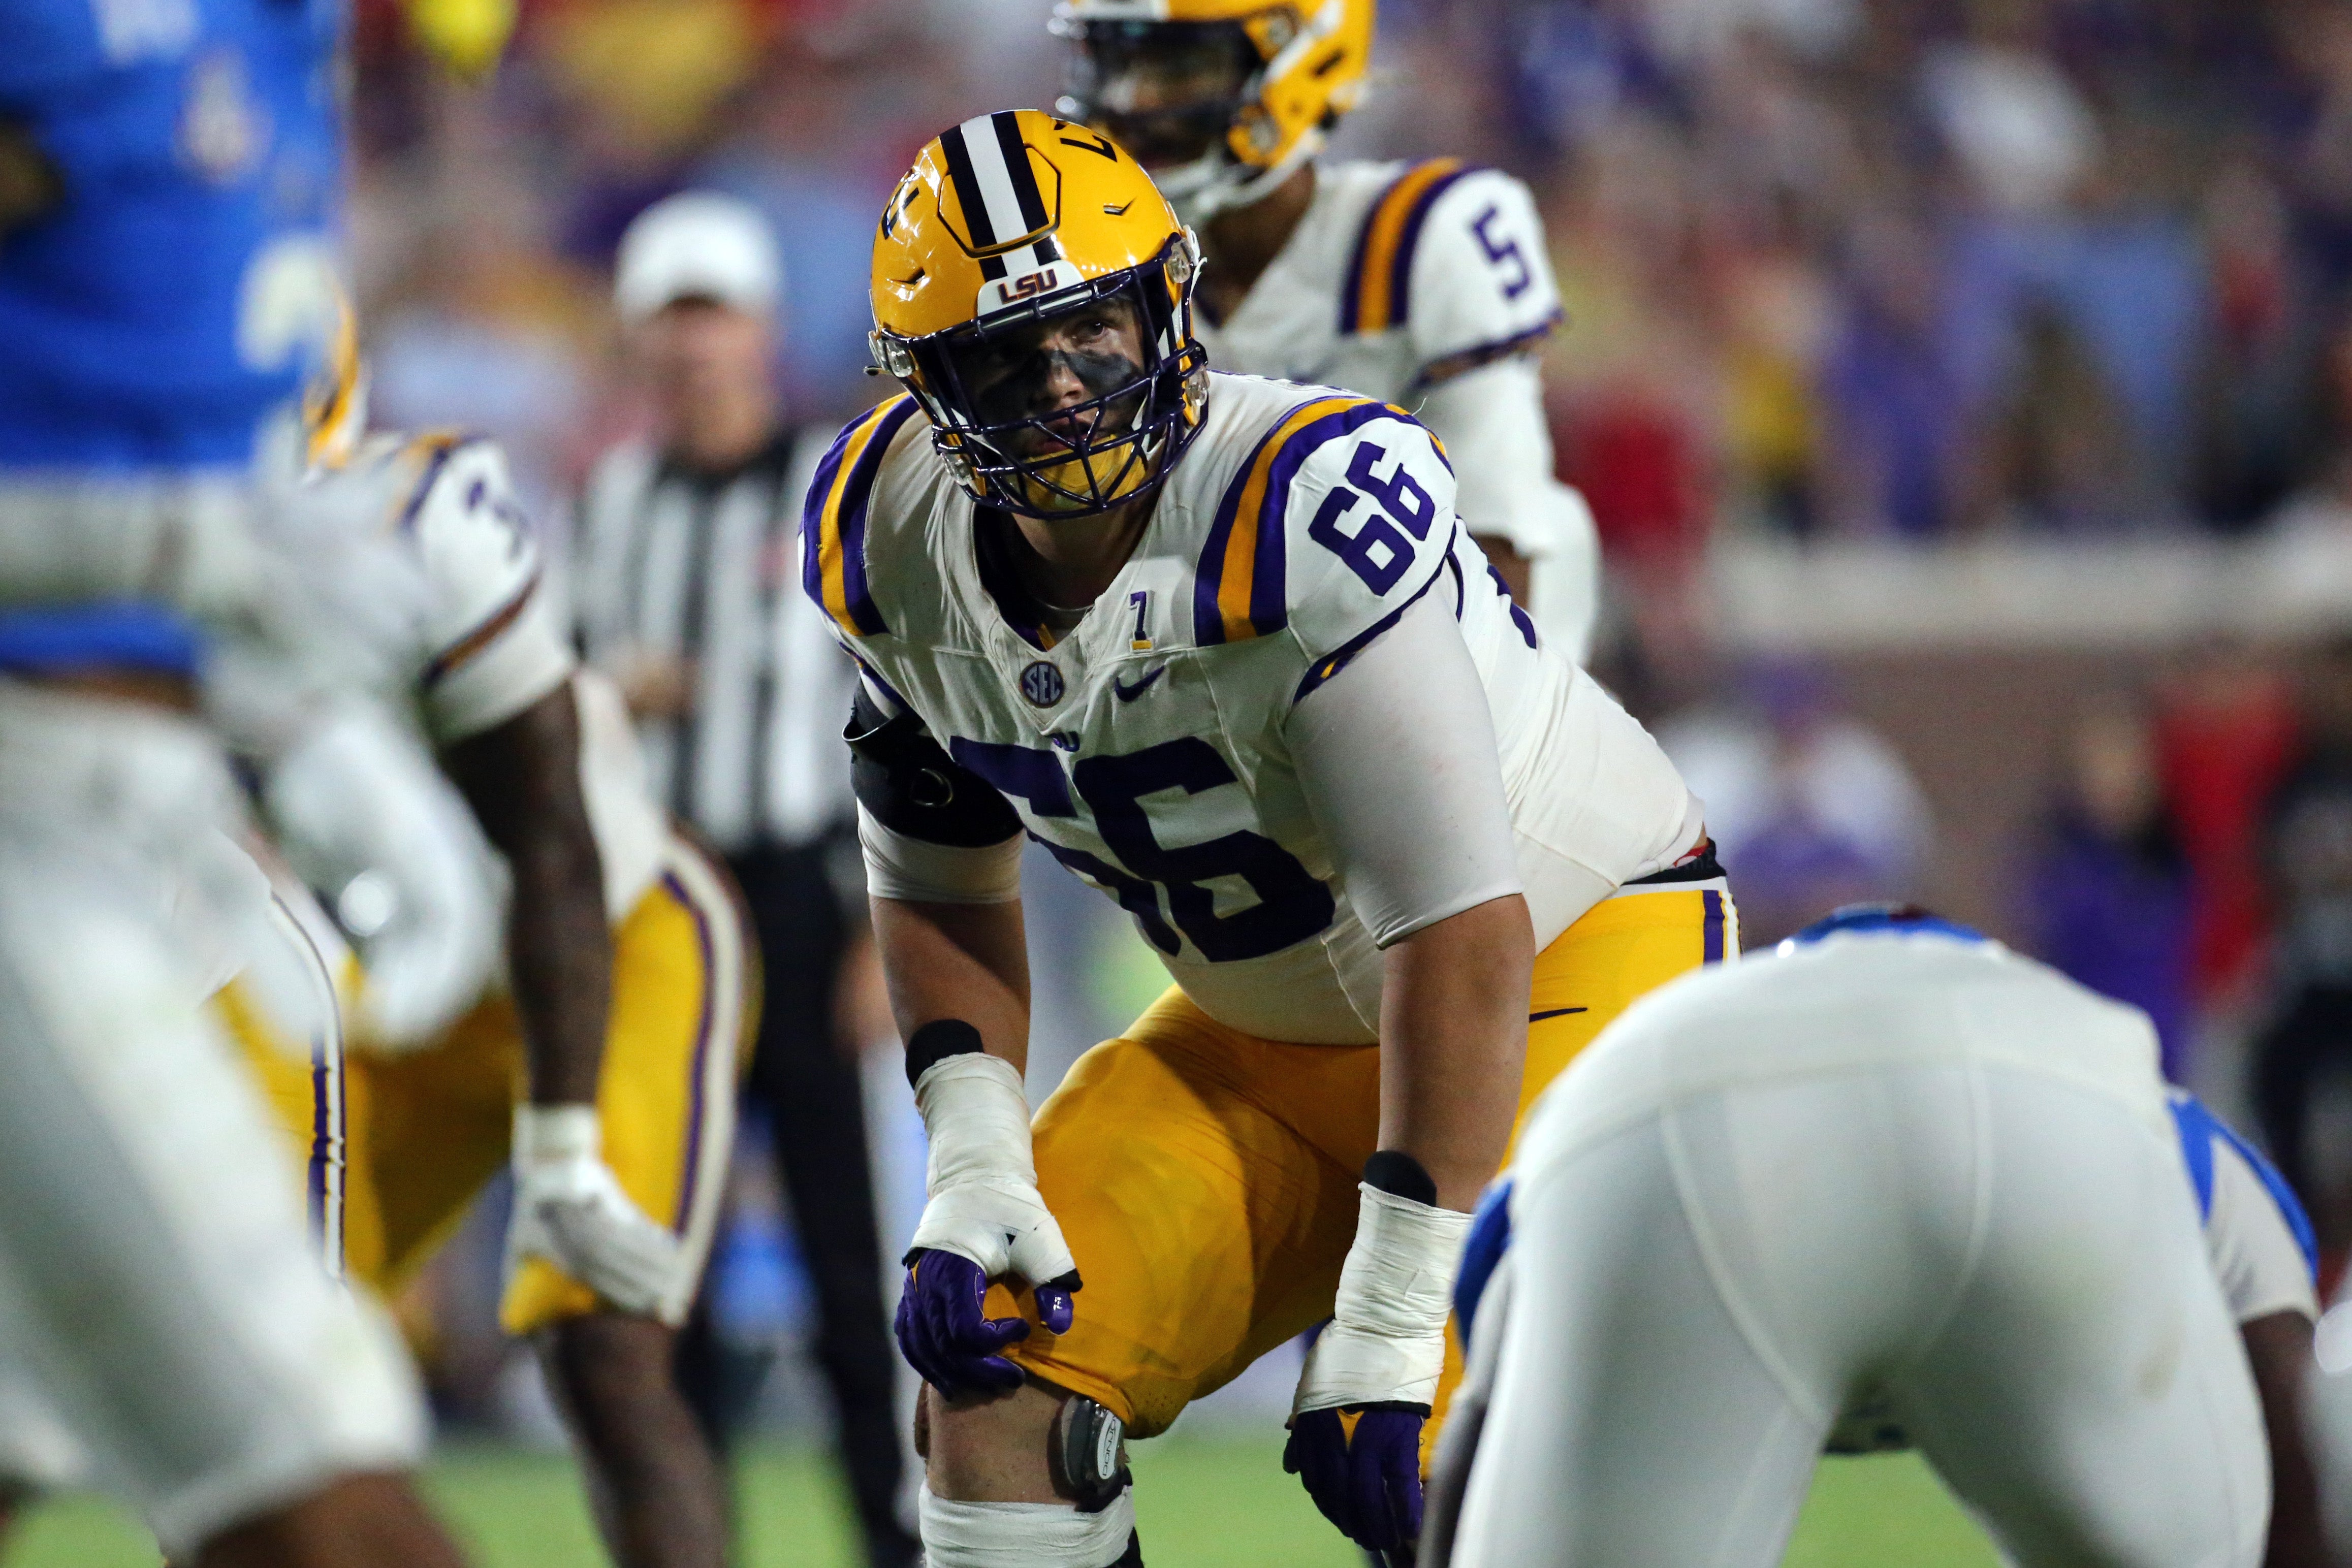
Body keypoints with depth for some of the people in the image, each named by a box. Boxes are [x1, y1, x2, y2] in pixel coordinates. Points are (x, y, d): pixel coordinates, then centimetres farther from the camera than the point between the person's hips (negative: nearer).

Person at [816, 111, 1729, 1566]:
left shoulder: (1305, 509, -32)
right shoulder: (891, 545, -9)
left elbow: (1463, 934, -31)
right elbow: (942, 888, 7)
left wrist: (1388, 1324, -30)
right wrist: (973, 1167, -10)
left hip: (1573, 953, -7)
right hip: (1286, 1029, 7)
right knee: (997, 1356, -7)